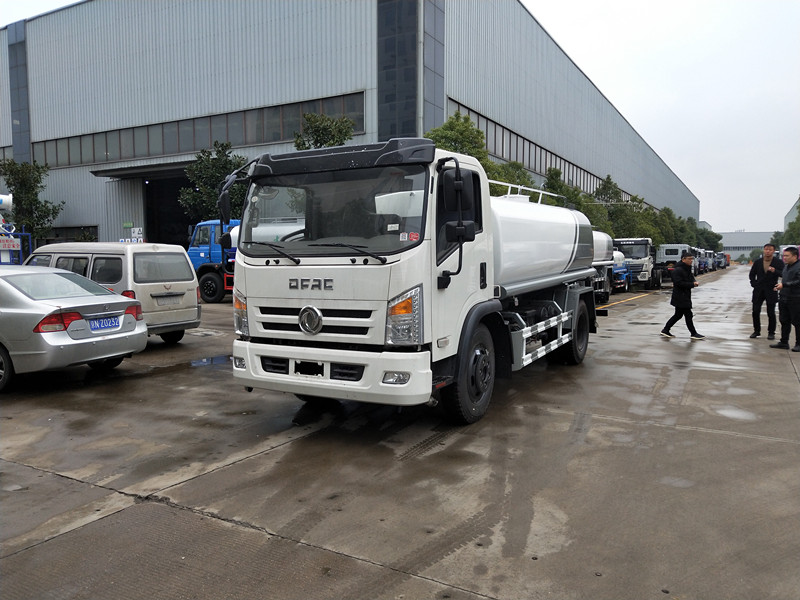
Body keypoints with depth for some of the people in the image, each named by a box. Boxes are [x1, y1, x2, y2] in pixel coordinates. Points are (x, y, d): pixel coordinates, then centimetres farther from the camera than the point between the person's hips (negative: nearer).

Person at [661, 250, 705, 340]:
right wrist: (692, 284, -20)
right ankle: (694, 334, 6)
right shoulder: (677, 270, -17)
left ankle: (665, 330, 22)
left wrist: (694, 282, -6)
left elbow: (692, 278, 17)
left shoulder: (688, 269, 14)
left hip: (685, 296, 10)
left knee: (678, 315, 15)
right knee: (688, 315, -4)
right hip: (680, 297, -10)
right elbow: (679, 283, -23)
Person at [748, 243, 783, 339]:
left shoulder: (778, 262, -1)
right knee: (755, 311, 3)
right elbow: (752, 274, 17)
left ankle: (771, 333, 11)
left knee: (771, 313, 1)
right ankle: (756, 331, 16)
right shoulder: (757, 262, 8)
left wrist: (774, 271, -30)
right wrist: (754, 284, 5)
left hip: (771, 291, -3)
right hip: (758, 290, 3)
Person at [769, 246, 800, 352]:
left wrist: (784, 285, -22)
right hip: (784, 298, 9)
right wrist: (779, 286, 11)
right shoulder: (786, 267, 16)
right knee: (784, 321, 13)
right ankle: (784, 342, 21)